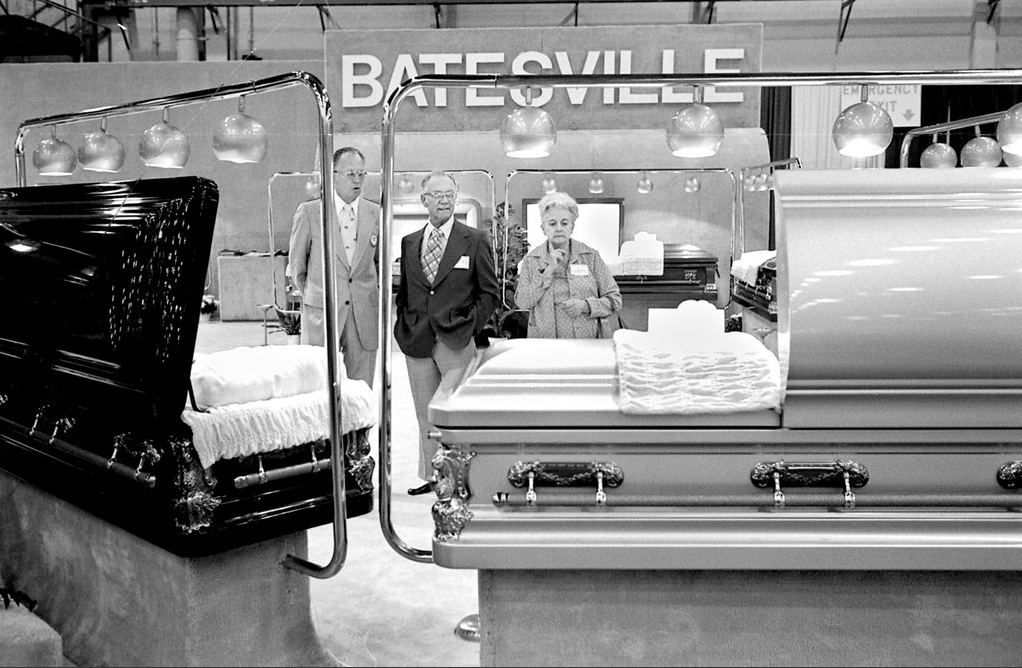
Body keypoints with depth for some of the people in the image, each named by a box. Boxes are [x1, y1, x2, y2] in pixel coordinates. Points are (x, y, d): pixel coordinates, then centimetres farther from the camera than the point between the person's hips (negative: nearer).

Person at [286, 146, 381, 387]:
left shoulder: (376, 213, 6)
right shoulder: (308, 211, -1)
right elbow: (296, 265, 7)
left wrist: (373, 296, 11)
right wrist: (312, 298, 8)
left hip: (365, 315, 2)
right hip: (322, 313, -2)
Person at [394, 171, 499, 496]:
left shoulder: (475, 240, 0)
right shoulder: (409, 242, 12)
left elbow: (489, 293, 2)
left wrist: (469, 326, -7)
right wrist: (405, 324, 6)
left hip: (456, 341, -4)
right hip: (416, 341, 4)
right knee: (425, 415, 11)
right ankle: (431, 477, 22)